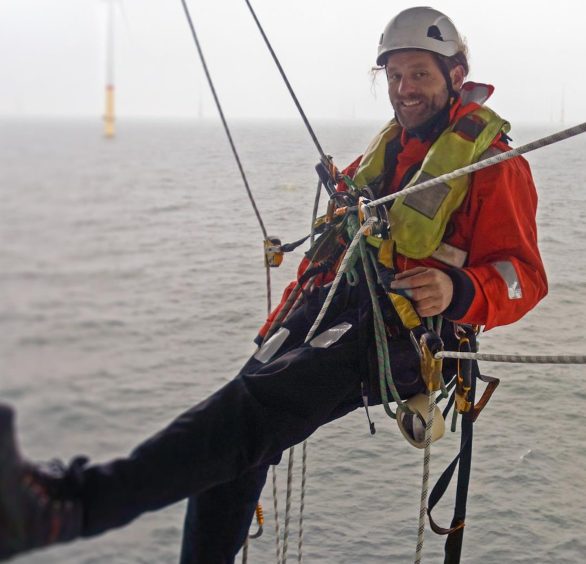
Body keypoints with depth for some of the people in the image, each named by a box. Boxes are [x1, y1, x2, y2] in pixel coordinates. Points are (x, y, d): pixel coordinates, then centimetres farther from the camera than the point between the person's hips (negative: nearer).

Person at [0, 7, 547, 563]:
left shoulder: (494, 163, 1)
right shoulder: (384, 148, 23)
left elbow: (523, 275, -6)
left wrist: (459, 292, -28)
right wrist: (280, 326, 21)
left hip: (406, 330, -8)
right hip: (332, 303, 8)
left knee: (260, 404, -30)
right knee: (234, 438, -13)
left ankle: (73, 501, -45)